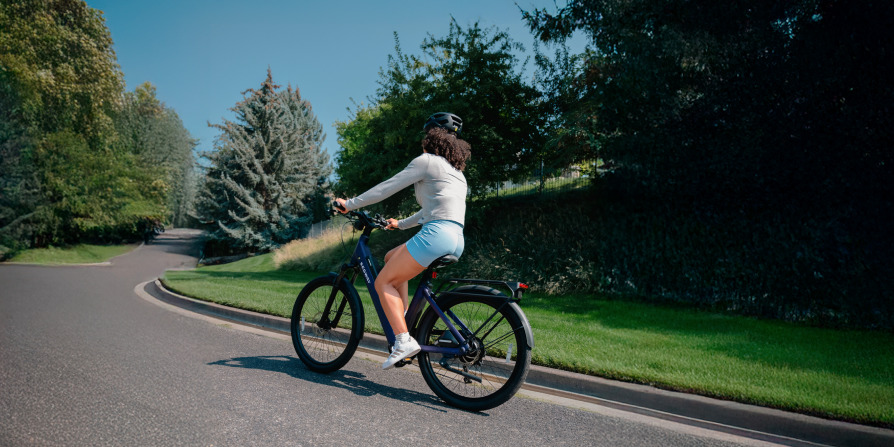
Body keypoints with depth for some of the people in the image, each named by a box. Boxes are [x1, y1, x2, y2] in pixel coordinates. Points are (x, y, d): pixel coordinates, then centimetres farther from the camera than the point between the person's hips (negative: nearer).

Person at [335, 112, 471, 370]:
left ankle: (404, 340, -14)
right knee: (392, 258, 25)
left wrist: (349, 204, 9)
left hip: (436, 233, -9)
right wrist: (401, 224, 43)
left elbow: (387, 188, 0)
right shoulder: (456, 171, 26)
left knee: (383, 282, -1)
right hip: (457, 240, 9)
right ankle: (404, 318, 17)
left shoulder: (427, 160, 1)